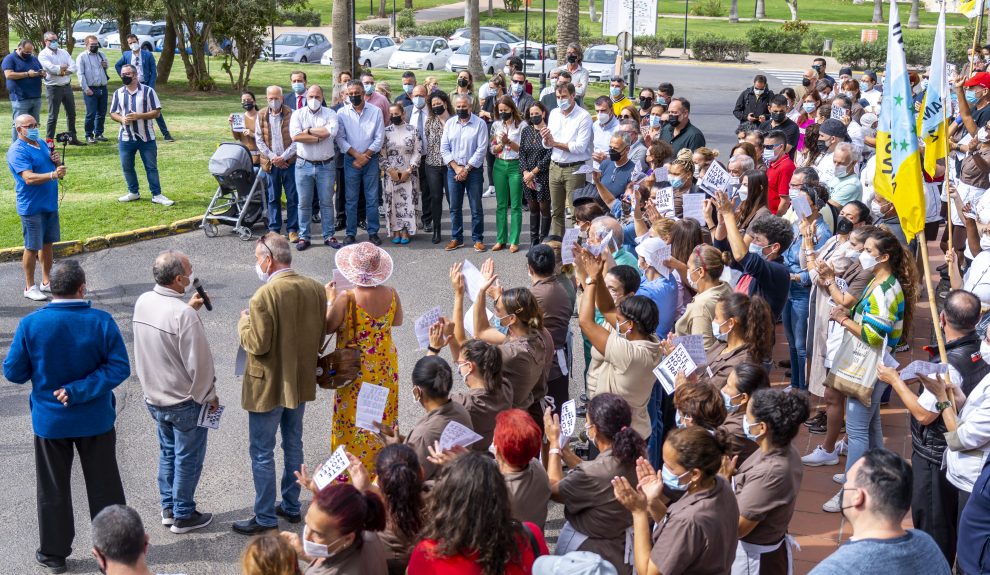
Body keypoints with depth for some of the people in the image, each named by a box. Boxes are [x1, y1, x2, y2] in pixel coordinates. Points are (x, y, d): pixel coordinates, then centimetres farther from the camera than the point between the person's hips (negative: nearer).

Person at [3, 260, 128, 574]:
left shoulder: (30, 324, -15)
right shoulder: (101, 322, -16)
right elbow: (119, 367, -20)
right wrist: (79, 391, -18)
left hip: (50, 420, 0)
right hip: (95, 419, 0)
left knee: (53, 489, 16)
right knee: (103, 486, 15)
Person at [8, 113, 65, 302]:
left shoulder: (42, 143, 11)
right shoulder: (17, 151, -16)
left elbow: (49, 167, 21)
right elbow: (29, 178, -27)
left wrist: (55, 160, -3)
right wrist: (53, 175, -40)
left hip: (50, 203, 8)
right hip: (31, 207, -8)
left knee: (47, 243, 16)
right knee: (32, 247, 0)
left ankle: (47, 282, 27)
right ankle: (30, 287, 11)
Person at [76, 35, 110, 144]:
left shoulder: (101, 55, 14)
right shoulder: (82, 57, -2)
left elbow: (106, 66, 27)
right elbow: (81, 74, -7)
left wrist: (106, 65, 2)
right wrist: (86, 89, -14)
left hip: (103, 88, 5)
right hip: (90, 89, -5)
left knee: (102, 113, 10)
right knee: (91, 114, -6)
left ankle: (98, 134, 22)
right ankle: (89, 135, 3)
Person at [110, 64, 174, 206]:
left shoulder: (148, 91, -4)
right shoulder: (118, 93, 8)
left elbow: (157, 112, -7)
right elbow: (113, 113, 11)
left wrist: (139, 116, -19)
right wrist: (121, 119, -11)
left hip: (146, 137, -4)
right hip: (126, 138, 4)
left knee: (151, 167, -1)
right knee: (127, 166, 10)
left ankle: (157, 195, 4)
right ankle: (133, 192, 25)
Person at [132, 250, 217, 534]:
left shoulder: (143, 302, -5)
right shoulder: (184, 315, -28)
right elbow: (198, 363, -23)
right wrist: (209, 396, -9)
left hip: (153, 396, 7)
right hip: (185, 401, -7)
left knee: (168, 451, 23)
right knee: (188, 457, 10)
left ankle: (168, 508, 35)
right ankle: (183, 516, 22)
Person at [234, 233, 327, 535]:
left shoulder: (264, 297, -24)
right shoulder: (316, 289, -3)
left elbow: (257, 344, -22)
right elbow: (321, 334, 2)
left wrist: (244, 322, -5)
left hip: (268, 386, -7)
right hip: (302, 382, 7)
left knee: (262, 453, 6)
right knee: (294, 445, 21)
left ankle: (265, 517, 15)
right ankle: (291, 506, 33)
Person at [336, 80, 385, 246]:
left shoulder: (376, 111, 0)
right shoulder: (342, 113, 1)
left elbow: (379, 138, -2)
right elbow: (340, 138, -1)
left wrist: (365, 156, -9)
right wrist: (356, 155, -10)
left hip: (371, 159, 0)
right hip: (350, 159, 0)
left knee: (372, 198, 2)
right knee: (351, 199, 3)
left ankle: (373, 232, 9)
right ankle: (350, 233, 9)